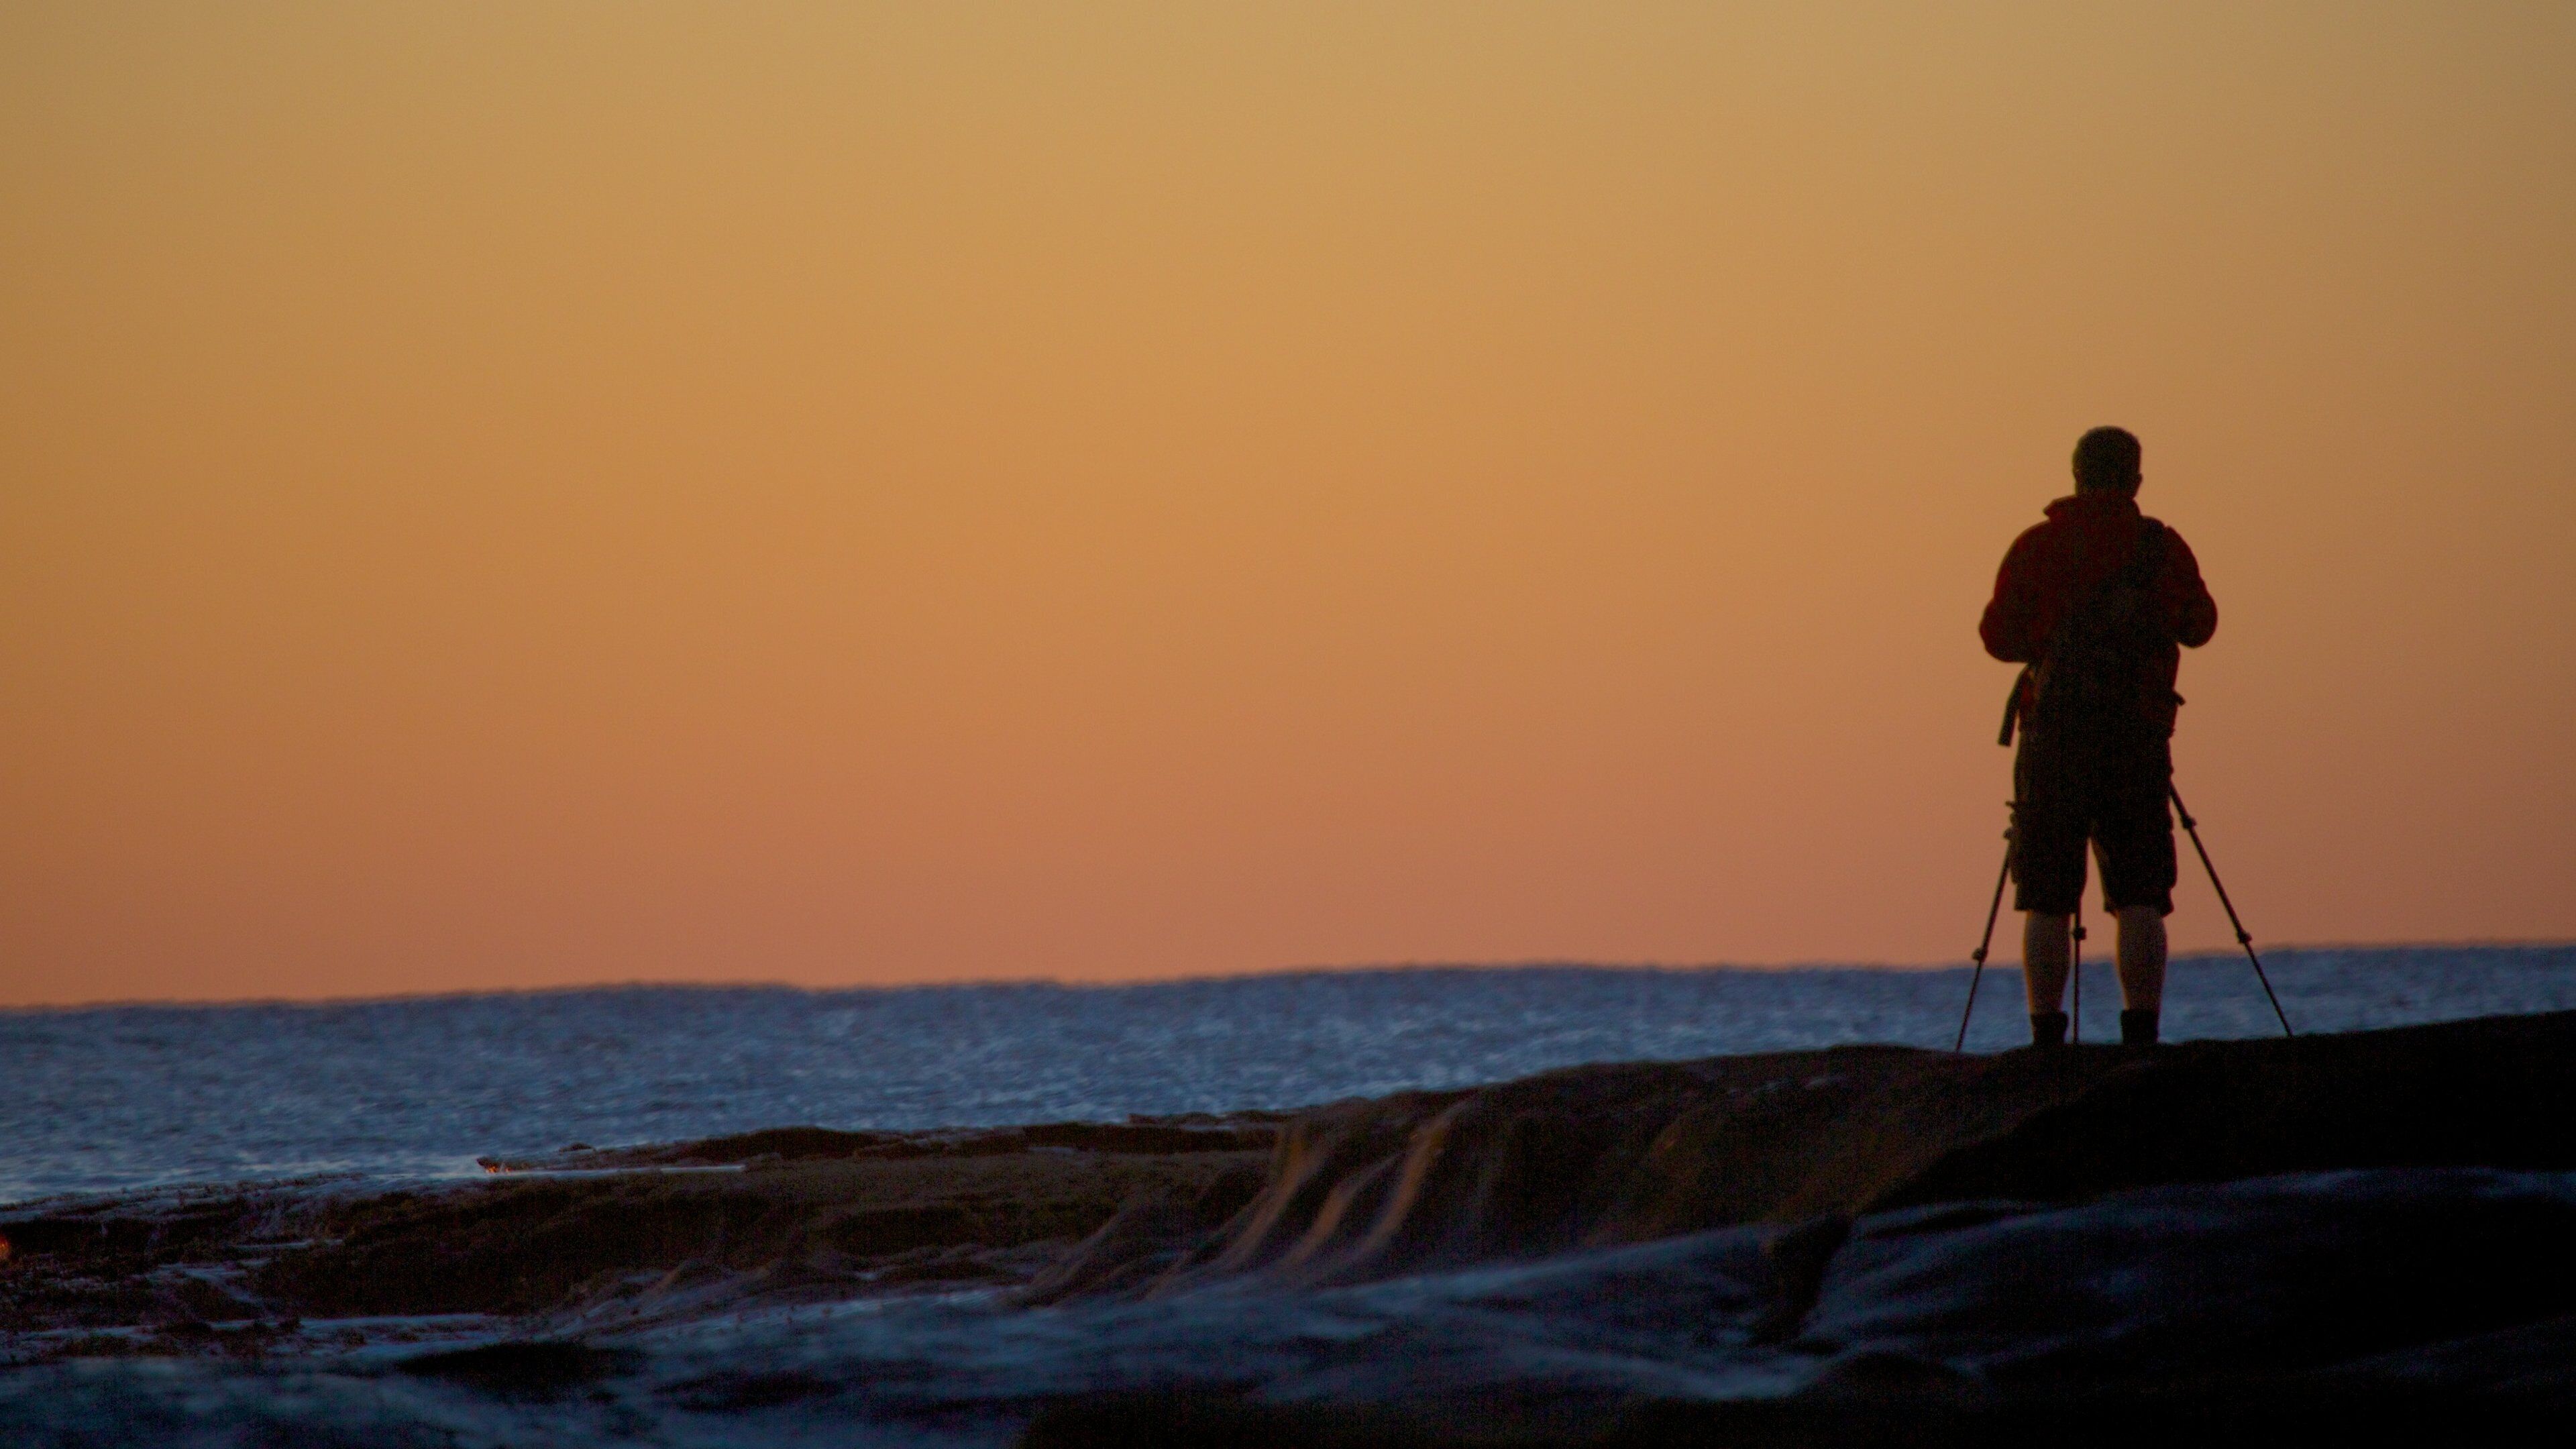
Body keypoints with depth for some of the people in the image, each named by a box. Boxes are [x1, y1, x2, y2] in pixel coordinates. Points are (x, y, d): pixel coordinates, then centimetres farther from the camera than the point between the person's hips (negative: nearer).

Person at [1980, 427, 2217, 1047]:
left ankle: (2047, 1041, -3)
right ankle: (2141, 1034, -8)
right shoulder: (2163, 546, 2)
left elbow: (1999, 636, 3)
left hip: (2054, 733, 0)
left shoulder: (2036, 548, 0)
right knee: (2140, 898, 3)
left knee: (2047, 902, 4)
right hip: (2138, 737, 0)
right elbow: (2199, 625, 16)